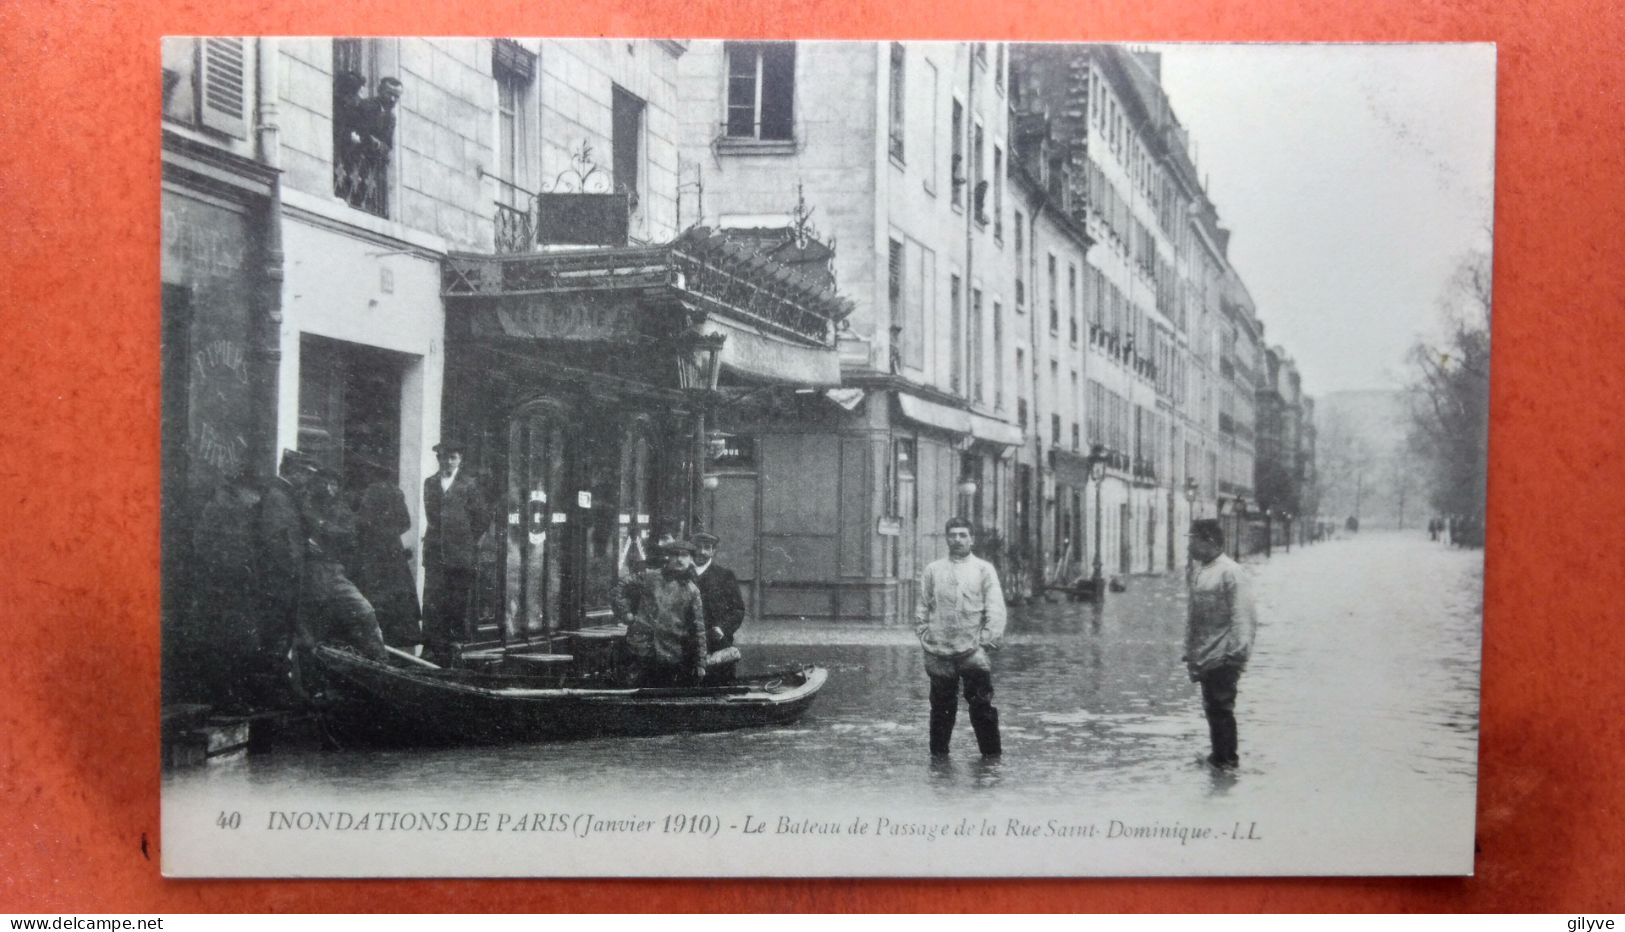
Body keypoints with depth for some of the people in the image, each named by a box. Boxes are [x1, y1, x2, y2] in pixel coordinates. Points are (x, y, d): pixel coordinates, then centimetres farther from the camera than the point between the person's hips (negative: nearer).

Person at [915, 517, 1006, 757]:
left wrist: (988, 639, -6)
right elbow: (922, 608, 13)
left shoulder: (984, 569, 7)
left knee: (982, 705, -5)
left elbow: (995, 609, 2)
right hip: (939, 652, 2)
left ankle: (992, 754, 3)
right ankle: (938, 755, 15)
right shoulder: (932, 571, 12)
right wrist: (925, 636, 3)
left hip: (973, 650, -1)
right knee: (941, 706, 5)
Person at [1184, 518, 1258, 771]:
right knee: (1211, 707, 15)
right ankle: (1219, 755, 26)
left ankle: (1229, 758, 7)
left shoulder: (1230, 573, -13)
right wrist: (1190, 651, 20)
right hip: (1204, 656, 8)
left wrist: (1237, 652, -21)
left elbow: (1243, 616, -16)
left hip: (1223, 656, -8)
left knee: (1221, 707, -4)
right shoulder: (1195, 571, 12)